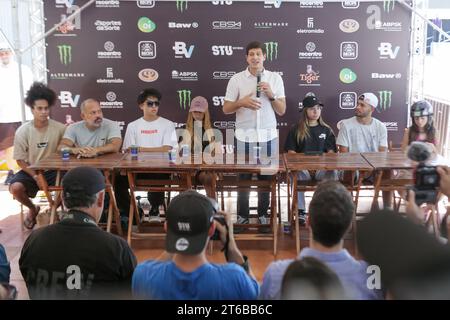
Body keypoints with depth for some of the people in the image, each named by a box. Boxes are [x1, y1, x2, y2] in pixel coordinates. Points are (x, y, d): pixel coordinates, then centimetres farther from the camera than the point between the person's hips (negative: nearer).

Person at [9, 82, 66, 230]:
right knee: (15, 188, -29)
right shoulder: (22, 131, -10)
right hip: (30, 170, 0)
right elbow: (20, 160, -5)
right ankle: (32, 209, 7)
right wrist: (36, 176, -17)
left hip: (53, 170, 0)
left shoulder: (59, 128, -10)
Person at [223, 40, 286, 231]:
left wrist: (271, 95, -11)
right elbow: (226, 109, 3)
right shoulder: (236, 79, 0)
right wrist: (242, 102, -15)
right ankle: (242, 216, 14)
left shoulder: (275, 78, 4)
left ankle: (263, 215, 17)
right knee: (243, 176, 3)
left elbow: (282, 111, 5)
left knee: (266, 176, 5)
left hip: (268, 136, 1)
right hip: (244, 136, -1)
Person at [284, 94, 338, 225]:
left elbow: (331, 152, 11)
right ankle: (300, 211, -25)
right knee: (296, 174, -35)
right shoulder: (296, 130, 11)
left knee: (333, 172, -32)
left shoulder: (326, 130, 18)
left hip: (322, 167, 1)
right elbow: (291, 151, 5)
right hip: (302, 166, -1)